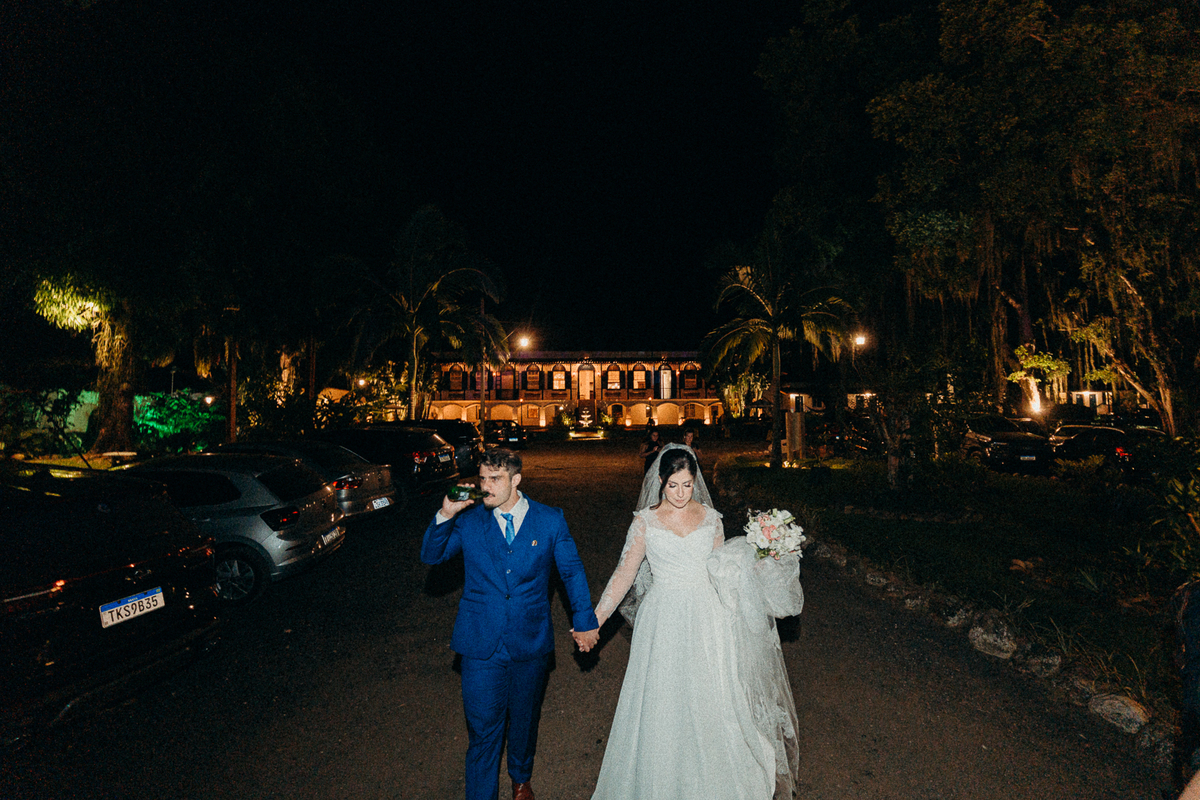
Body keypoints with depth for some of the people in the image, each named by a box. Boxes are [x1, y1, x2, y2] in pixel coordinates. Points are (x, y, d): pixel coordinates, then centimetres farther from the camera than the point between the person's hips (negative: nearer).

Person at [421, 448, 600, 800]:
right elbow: (430, 556, -7)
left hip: (531, 643, 1)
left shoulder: (550, 520, -5)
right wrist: (445, 516, -23)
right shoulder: (468, 520, -4)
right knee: (483, 729, 6)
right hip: (482, 645, -1)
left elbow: (572, 570, 3)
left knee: (525, 721, 21)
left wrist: (584, 621, 3)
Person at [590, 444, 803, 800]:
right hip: (664, 621, -2)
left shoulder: (710, 517, 3)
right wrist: (595, 619, -8)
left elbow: (724, 567, 8)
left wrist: (765, 558, -6)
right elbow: (625, 572, -3)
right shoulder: (645, 520, -4)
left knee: (710, 699, 9)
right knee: (663, 702, 6)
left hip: (706, 619, 2)